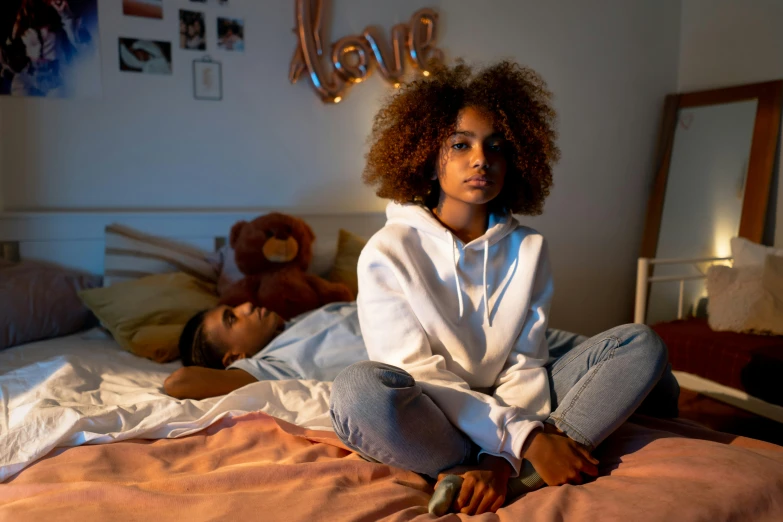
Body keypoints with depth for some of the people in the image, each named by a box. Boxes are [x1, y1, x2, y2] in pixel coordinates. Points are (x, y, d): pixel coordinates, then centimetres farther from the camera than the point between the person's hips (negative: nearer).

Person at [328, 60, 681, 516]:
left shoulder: (528, 248, 1)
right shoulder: (388, 252, -10)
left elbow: (526, 364, -6)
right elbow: (414, 371, -17)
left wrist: (505, 459, -24)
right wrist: (523, 436, -26)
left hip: (508, 402, 4)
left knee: (642, 345, -10)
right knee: (359, 389, -37)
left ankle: (508, 479, -26)